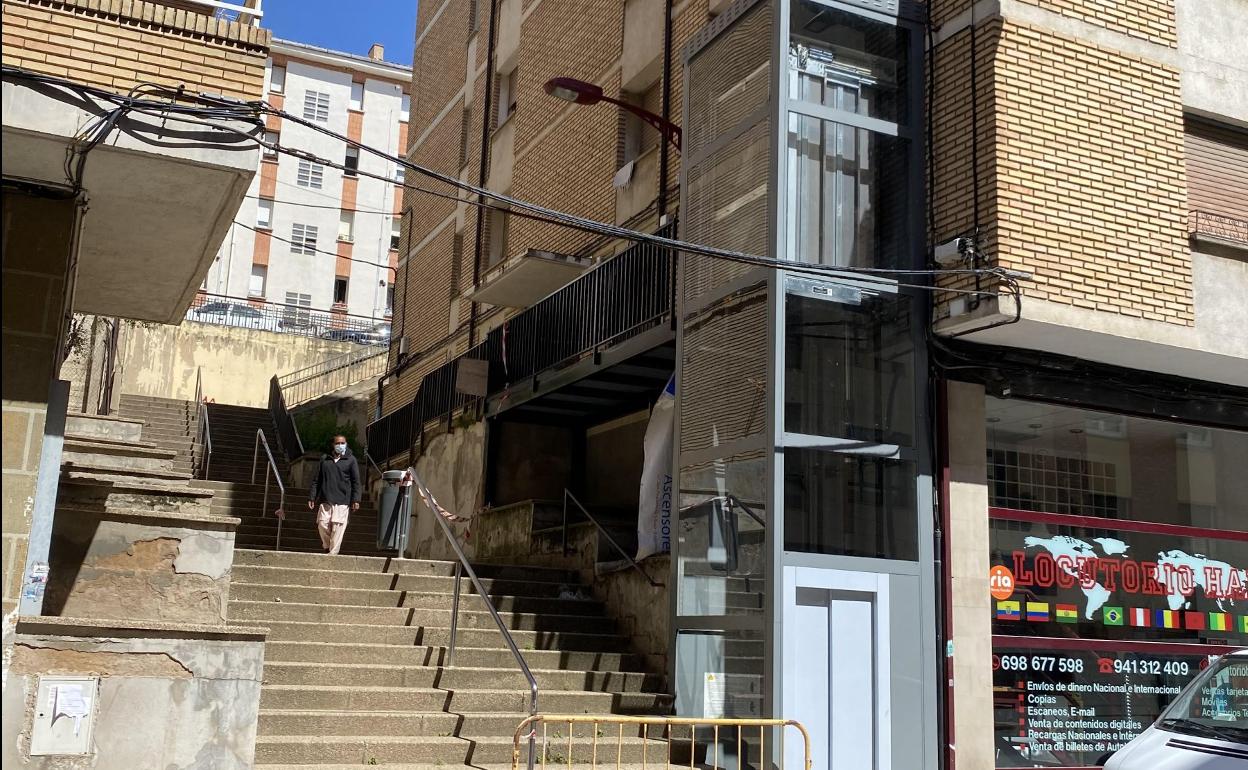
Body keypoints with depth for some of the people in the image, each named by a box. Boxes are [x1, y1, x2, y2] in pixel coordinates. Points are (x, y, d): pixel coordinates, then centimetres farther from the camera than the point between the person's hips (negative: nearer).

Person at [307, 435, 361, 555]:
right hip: (325, 500, 3)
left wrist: (356, 500, -7)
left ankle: (332, 554, -4)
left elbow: (356, 481, 2)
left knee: (337, 527, -8)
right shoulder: (324, 459, 12)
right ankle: (327, 547, 20)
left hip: (342, 501, -3)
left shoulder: (350, 460, 5)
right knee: (322, 524, -3)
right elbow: (316, 480, 14)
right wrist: (312, 497, 9)